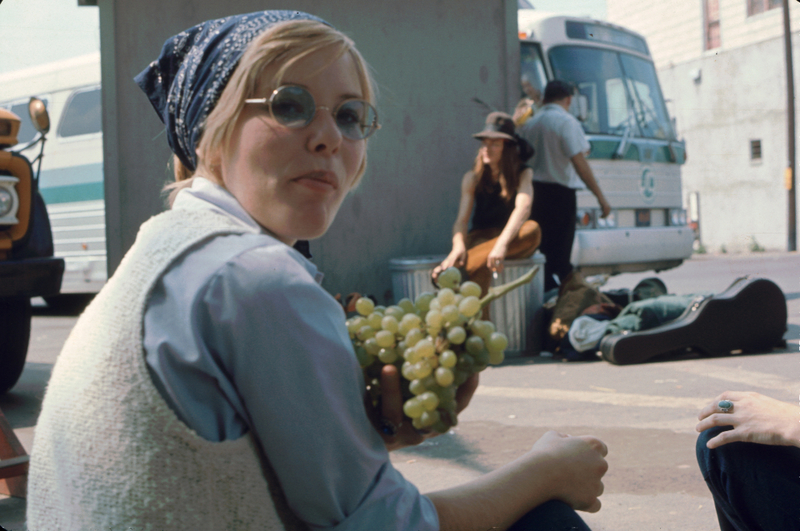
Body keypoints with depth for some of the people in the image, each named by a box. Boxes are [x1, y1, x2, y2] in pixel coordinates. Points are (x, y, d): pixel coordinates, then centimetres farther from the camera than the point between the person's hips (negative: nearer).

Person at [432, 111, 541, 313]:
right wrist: (458, 246, -34)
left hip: (513, 241, -1)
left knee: (532, 229, -37)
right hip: (480, 237, 1)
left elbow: (523, 208, -23)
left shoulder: (523, 174, -3)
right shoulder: (472, 178, 2)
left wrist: (502, 244, -43)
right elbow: (461, 219, -9)